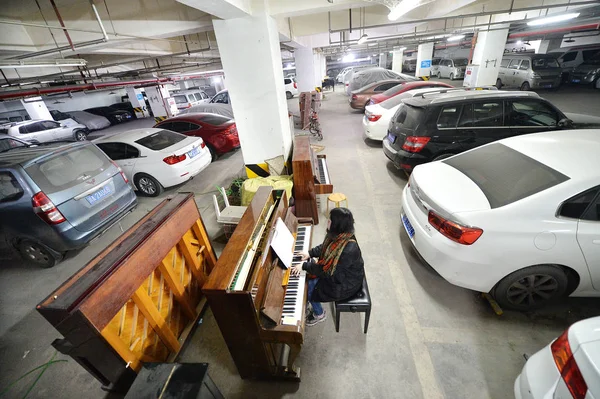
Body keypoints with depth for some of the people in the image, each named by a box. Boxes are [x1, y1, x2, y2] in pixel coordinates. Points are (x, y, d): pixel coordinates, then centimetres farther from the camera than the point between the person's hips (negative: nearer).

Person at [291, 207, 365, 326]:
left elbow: (328, 272, -29)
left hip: (345, 284, -7)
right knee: (309, 281, 8)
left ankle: (319, 314, 26)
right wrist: (310, 253, -2)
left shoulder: (349, 250, -38)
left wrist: (305, 266, -24)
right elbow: (325, 247, 8)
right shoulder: (340, 236, -13)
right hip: (337, 272, 8)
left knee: (309, 289, -2)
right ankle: (315, 308, 30)